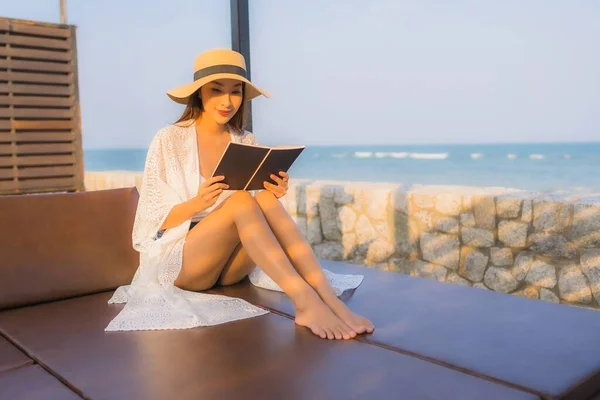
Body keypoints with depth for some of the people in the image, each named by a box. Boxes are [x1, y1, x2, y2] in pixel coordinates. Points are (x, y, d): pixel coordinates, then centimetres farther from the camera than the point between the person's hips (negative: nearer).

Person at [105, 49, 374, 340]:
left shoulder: (247, 143, 6)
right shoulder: (169, 140, -6)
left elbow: (256, 214, 9)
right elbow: (152, 218, -6)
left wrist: (272, 195, -13)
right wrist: (197, 203, -25)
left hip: (231, 264, 4)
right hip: (176, 262, -3)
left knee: (266, 200, -27)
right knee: (240, 200, -31)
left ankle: (329, 298, -38)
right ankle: (305, 302, -44)